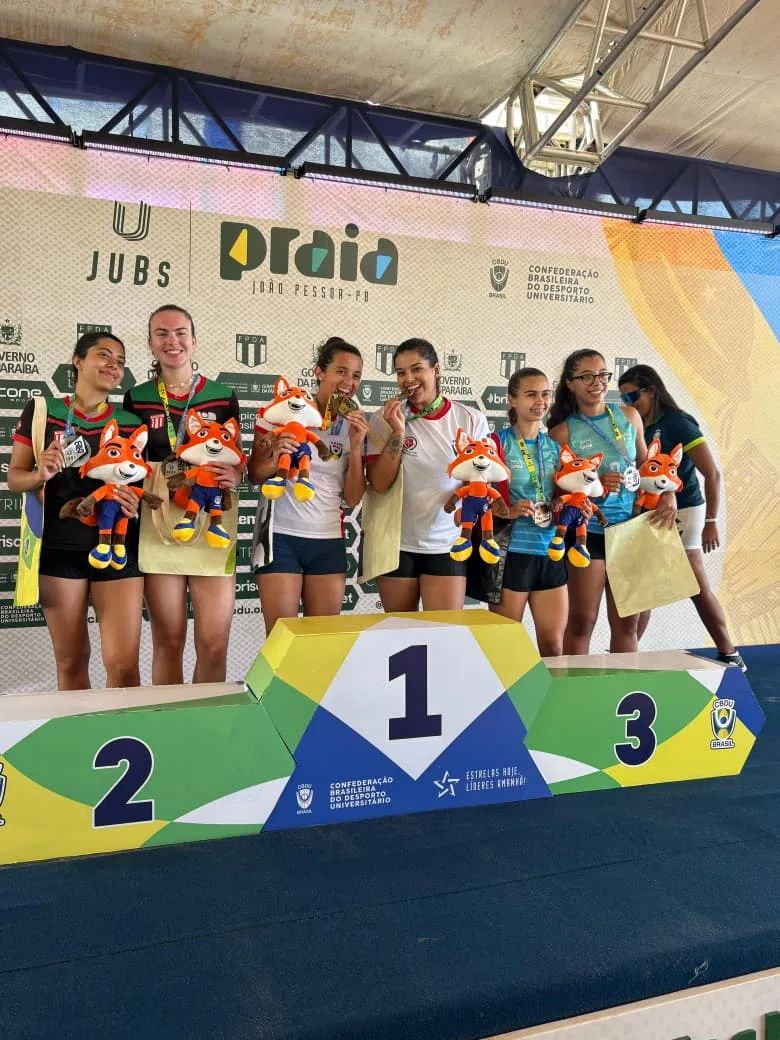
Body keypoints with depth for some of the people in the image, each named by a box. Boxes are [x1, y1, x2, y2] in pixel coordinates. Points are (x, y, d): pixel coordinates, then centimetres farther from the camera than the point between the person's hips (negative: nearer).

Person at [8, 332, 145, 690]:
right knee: (70, 661, 9)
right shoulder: (41, 411, 4)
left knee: (124, 664, -6)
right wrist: (41, 474, -15)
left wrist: (137, 499, -11)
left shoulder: (132, 422, 7)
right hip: (59, 549, 0)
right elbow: (14, 478, 6)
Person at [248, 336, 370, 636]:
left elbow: (352, 499, 1)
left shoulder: (354, 426, 5)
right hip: (281, 537, -3)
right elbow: (254, 475, -2)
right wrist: (275, 460, -22)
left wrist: (356, 446, -10)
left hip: (329, 541, 4)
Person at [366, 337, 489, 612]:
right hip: (397, 545, 1)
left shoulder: (472, 420, -2)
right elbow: (379, 484, -11)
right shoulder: (385, 419, -4)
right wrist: (397, 432, -20)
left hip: (448, 545, 0)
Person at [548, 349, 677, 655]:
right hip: (588, 532, -4)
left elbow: (645, 464, 16)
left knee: (627, 621, 12)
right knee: (581, 620, 2)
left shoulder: (629, 416, 6)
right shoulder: (563, 431, -5)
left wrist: (668, 494, 1)